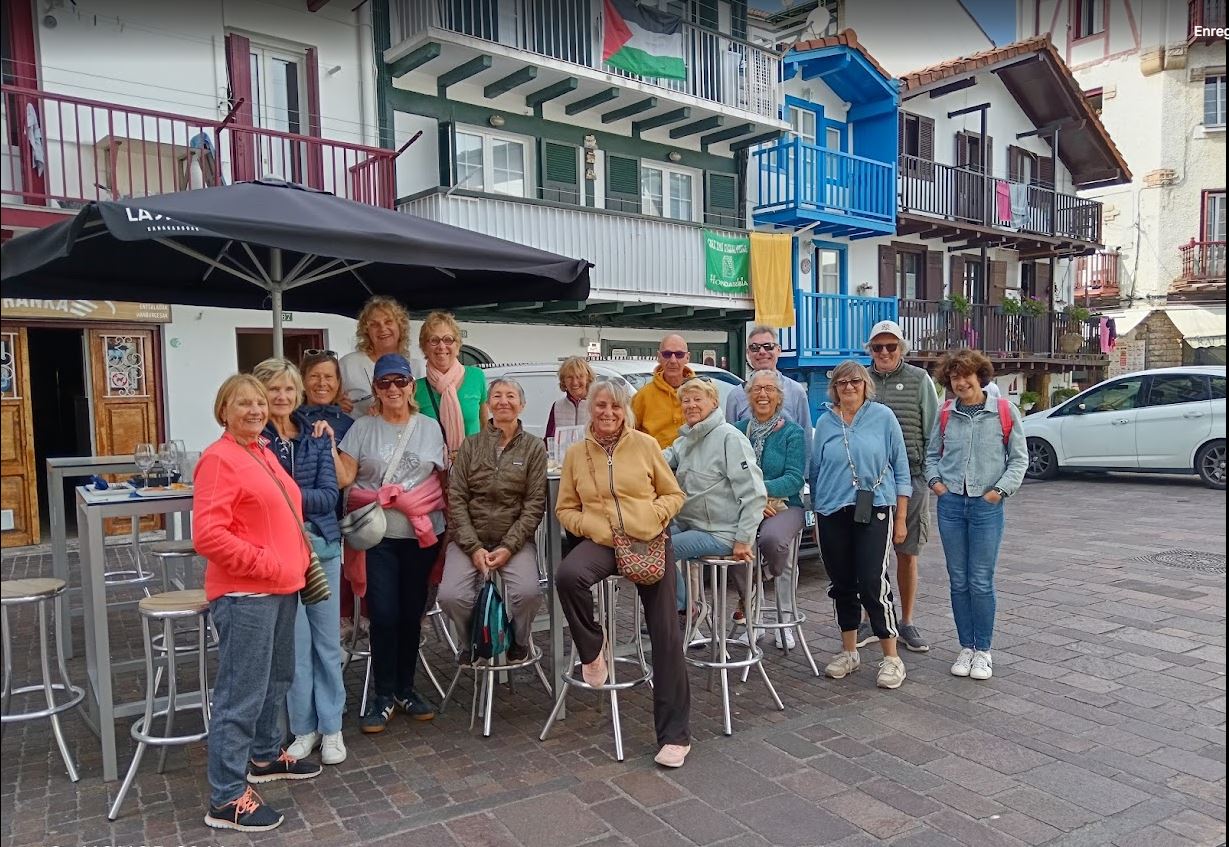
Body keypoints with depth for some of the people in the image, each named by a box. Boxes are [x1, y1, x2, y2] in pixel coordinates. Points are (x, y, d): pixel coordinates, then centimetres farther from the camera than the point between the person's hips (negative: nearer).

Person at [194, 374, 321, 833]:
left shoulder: (265, 455, 14)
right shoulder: (218, 459, -14)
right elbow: (208, 535, -22)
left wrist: (296, 562, 13)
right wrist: (265, 564, -20)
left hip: (281, 588, 10)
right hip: (243, 594, -9)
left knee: (277, 677, 21)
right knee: (242, 692, -3)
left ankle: (265, 755, 39)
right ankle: (227, 798, 7)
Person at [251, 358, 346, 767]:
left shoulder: (316, 436, 4)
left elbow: (328, 496, -3)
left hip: (322, 544, 3)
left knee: (327, 639, 9)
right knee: (295, 641, 2)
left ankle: (331, 726, 22)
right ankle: (303, 727, 20)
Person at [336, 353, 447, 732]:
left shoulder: (429, 427, 7)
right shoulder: (363, 428, 4)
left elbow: (444, 478, 9)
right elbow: (343, 477, -4)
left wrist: (448, 522, 3)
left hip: (421, 534, 2)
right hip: (378, 535, -1)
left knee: (411, 613, 9)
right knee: (384, 615, -4)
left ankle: (405, 689, 26)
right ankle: (383, 695, 13)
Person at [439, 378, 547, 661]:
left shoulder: (534, 447, 4)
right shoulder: (471, 445, 7)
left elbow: (535, 503, -1)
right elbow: (456, 498, 1)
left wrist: (509, 547, -12)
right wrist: (474, 548, -10)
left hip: (515, 539, -1)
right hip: (470, 539, 1)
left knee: (527, 592, -27)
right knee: (450, 595, -23)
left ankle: (520, 640, 6)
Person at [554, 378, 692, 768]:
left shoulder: (645, 444, 4)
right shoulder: (576, 453, 9)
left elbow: (674, 494, 10)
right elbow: (565, 509, 11)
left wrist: (654, 515, -10)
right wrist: (592, 526, -7)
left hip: (650, 541, 0)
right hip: (600, 542, 1)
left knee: (665, 633, -3)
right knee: (568, 575, -35)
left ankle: (675, 733, 8)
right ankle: (591, 649, -6)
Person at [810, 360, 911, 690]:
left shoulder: (883, 417, 0)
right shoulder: (825, 422, 7)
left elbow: (901, 469, 2)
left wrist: (901, 519, 0)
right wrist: (816, 514, 15)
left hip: (874, 510, -3)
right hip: (833, 513, 3)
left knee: (872, 583, -10)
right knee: (842, 584, 10)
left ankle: (891, 658, 4)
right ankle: (849, 652, 25)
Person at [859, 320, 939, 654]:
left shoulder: (919, 380, 4)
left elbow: (932, 431, 4)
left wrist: (930, 474, -2)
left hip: (910, 476, -1)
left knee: (907, 554, 7)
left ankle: (906, 623, 20)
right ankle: (870, 621, 19)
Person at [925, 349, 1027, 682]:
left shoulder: (1005, 411, -2)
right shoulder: (946, 414, 5)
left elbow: (1019, 458, 1)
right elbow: (932, 454, 16)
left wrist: (1000, 489, -8)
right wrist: (935, 480, 0)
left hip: (987, 505, -3)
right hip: (951, 504, 3)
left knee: (981, 582, -1)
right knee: (959, 581, 8)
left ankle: (983, 651, 14)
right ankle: (966, 648, 21)